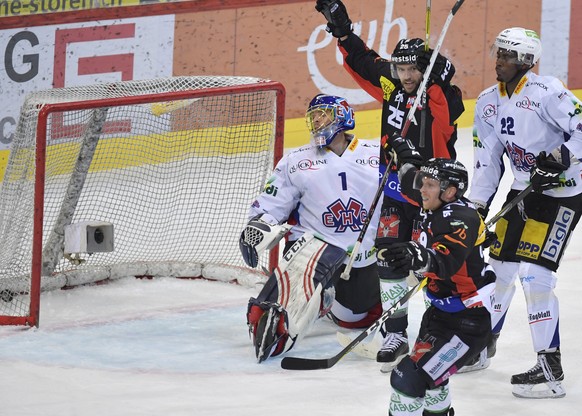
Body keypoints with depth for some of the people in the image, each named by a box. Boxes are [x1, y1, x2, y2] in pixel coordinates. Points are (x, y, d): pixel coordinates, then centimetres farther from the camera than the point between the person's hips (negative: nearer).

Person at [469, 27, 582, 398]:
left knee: (534, 273, -15)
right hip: (524, 191, 8)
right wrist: (476, 207, 2)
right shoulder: (489, 102, 4)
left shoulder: (546, 92, -19)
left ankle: (551, 369, -11)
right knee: (500, 266, 12)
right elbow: (488, 158, 7)